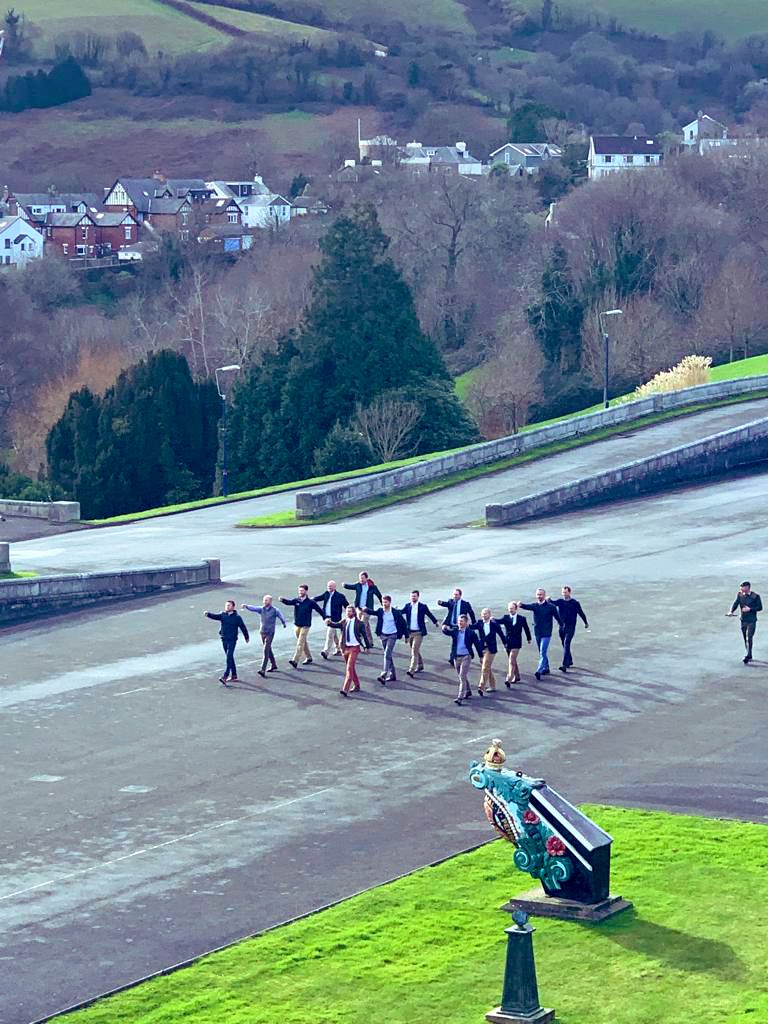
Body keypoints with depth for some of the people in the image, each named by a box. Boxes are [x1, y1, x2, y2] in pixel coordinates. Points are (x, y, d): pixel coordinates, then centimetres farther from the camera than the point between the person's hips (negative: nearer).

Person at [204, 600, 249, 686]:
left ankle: (225, 676, -19)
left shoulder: (237, 617, -4)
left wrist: (247, 637, 16)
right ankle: (234, 676, 23)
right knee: (230, 658, 13)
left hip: (232, 640, -5)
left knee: (229, 657, -13)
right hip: (224, 639, 5)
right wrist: (208, 614, -35)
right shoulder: (222, 615, 4)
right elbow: (215, 616, -13)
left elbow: (243, 627, 6)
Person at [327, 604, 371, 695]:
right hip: (345, 647, 5)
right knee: (351, 668, 16)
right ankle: (356, 685, 33)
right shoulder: (344, 622, 5)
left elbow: (364, 635, 1)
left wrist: (367, 646, 5)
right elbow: (336, 625, -10)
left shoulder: (359, 623, -6)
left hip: (354, 648, -5)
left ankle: (345, 689, -20)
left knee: (349, 668, -14)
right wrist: (329, 622, -31)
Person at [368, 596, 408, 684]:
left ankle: (383, 675, -23)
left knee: (387, 654, -17)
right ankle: (392, 675, 25)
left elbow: (403, 623, -3)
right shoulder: (380, 611, 2)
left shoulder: (396, 612, -9)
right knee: (388, 655, 13)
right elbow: (373, 612, -9)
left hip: (392, 636, -5)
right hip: (383, 635, 5)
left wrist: (406, 635, 2)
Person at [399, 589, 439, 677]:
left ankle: (412, 671, -18)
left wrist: (435, 622, 24)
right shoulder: (407, 606, 4)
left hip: (418, 633, -4)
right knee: (415, 651, 17)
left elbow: (429, 614, 11)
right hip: (409, 632, 4)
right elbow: (400, 612, -4)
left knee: (415, 651, -13)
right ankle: (420, 666, 34)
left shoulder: (423, 606, -4)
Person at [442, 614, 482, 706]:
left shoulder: (470, 632, -4)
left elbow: (477, 645, 2)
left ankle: (460, 698, -17)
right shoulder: (454, 630, 4)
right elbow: (447, 632, -14)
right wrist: (445, 628, -38)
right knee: (462, 677, 17)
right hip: (456, 657, 5)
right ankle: (467, 692, 36)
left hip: (466, 657, -5)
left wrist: (481, 656, 5)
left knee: (462, 677, -14)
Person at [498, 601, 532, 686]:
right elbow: (499, 621, -14)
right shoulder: (505, 617, 3)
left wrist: (529, 638, 23)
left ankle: (509, 680, -20)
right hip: (507, 642, 4)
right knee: (513, 661, 17)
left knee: (511, 661, -15)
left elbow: (526, 629, 12)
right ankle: (517, 676, 35)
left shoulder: (522, 618, -2)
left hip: (516, 643, -4)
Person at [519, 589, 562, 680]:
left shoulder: (551, 606, -7)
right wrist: (521, 605, -42)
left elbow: (557, 617, 1)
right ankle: (546, 668, 31)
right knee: (542, 652, 16)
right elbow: (528, 607, -19)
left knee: (543, 652, -13)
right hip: (537, 632, 5)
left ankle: (539, 671, -19)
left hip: (546, 633, -5)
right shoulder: (535, 605, 2)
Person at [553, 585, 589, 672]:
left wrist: (586, 623, 20)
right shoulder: (560, 601, 4)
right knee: (564, 645, 15)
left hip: (570, 627, -4)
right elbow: (554, 603, -16)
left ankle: (565, 665, -20)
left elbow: (581, 613, 8)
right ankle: (569, 661, 34)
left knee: (566, 645, -14)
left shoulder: (575, 603, -4)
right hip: (561, 627, 4)